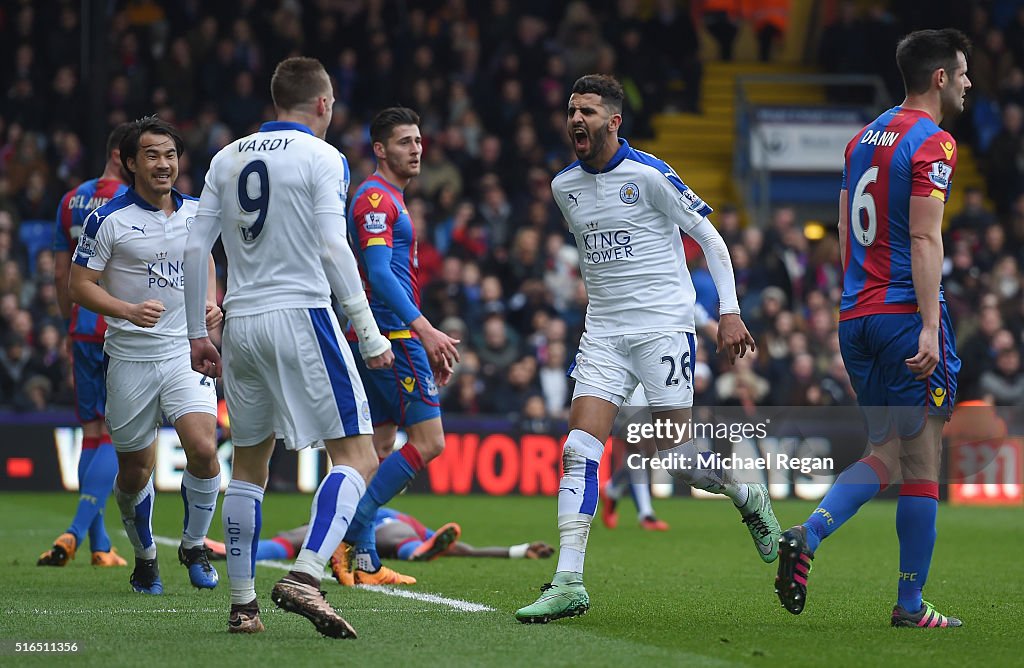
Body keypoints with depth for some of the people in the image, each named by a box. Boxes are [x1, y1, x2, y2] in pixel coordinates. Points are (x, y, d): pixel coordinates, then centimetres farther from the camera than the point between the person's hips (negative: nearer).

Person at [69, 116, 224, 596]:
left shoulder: (195, 212, 6)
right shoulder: (108, 219, -8)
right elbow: (79, 284, -5)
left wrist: (210, 303, 6)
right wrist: (129, 310, -20)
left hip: (186, 352, 2)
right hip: (130, 358, -2)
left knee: (203, 449, -17)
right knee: (135, 471, 5)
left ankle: (193, 545, 7)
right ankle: (144, 557, 31)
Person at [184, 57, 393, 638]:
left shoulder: (228, 158, 13)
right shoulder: (322, 158, -3)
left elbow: (195, 248, 9)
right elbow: (333, 249, -12)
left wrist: (197, 333, 17)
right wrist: (371, 335, -10)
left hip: (241, 324, 6)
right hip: (301, 315, -6)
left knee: (249, 465, 16)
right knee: (358, 457, -4)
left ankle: (242, 605, 15)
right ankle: (304, 578, -22)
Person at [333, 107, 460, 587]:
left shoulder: (391, 200, 22)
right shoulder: (375, 197, -11)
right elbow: (380, 272, -22)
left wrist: (430, 346, 26)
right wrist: (424, 329, -29)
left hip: (387, 336, 10)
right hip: (392, 336, -10)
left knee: (381, 447, 8)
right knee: (429, 441, -11)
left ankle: (364, 563, 8)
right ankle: (353, 534, -13)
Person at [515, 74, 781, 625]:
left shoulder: (649, 175, -11)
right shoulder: (563, 187, 8)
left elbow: (709, 238, -5)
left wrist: (730, 311, -9)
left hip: (663, 327, -5)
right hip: (603, 333, 5)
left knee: (676, 454, -2)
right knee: (579, 450, -10)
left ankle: (748, 496, 29)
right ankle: (568, 582, -13)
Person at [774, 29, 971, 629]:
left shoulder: (864, 139, 15)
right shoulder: (933, 142, -9)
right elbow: (924, 238, -17)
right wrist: (929, 326, -20)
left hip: (856, 313, 8)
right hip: (906, 311, -8)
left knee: (887, 455, 13)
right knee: (922, 461, 0)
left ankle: (806, 535, -11)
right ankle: (911, 606, 3)